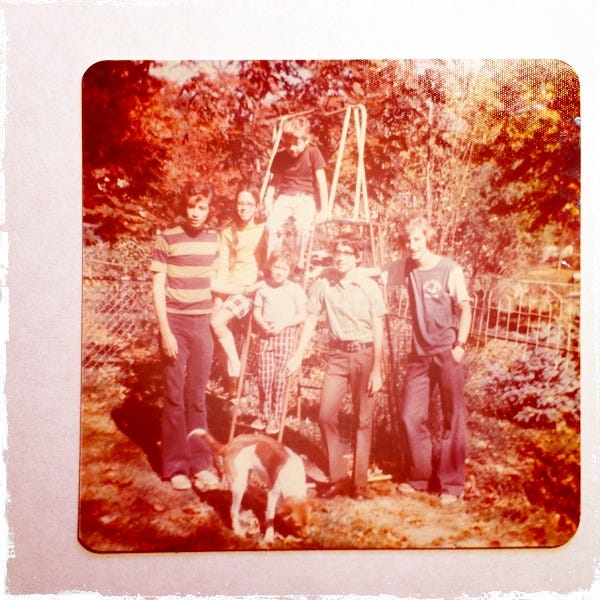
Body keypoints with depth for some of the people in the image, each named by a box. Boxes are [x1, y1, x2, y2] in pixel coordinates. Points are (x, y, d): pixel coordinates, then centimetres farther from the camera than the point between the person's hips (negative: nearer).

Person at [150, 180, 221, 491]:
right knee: (174, 397, 2)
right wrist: (165, 331, -11)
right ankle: (175, 466, 12)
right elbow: (158, 288, -6)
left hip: (203, 324, 3)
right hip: (175, 323, -3)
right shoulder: (167, 239, -5)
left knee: (197, 397, 8)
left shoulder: (214, 240, 7)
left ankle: (200, 462, 16)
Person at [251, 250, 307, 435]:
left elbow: (302, 315, 0)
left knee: (280, 376, -2)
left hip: (286, 334, -2)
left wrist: (283, 324, -13)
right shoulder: (263, 287, 7)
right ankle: (265, 414, 17)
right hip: (266, 334, 2)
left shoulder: (295, 289, 0)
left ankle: (276, 417, 10)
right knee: (264, 376, 0)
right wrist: (263, 324, -9)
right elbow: (257, 311, 11)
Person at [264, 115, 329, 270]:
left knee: (302, 227, -32)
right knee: (272, 226, -26)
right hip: (284, 198, 3)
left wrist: (323, 210, -6)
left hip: (306, 198, -2)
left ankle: (298, 265, -17)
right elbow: (273, 182, 10)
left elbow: (321, 182, -2)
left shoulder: (313, 153, -1)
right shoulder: (280, 156, 8)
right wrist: (268, 206, -3)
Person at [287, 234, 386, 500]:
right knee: (326, 415, -3)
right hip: (337, 354, 3)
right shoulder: (323, 282, -2)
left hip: (364, 354, -2)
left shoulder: (369, 287, -9)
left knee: (363, 419, 3)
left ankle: (359, 482, 15)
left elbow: (378, 331, -6)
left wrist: (376, 370, -9)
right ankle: (338, 477, 13)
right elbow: (311, 319, 6)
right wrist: (298, 355, 2)